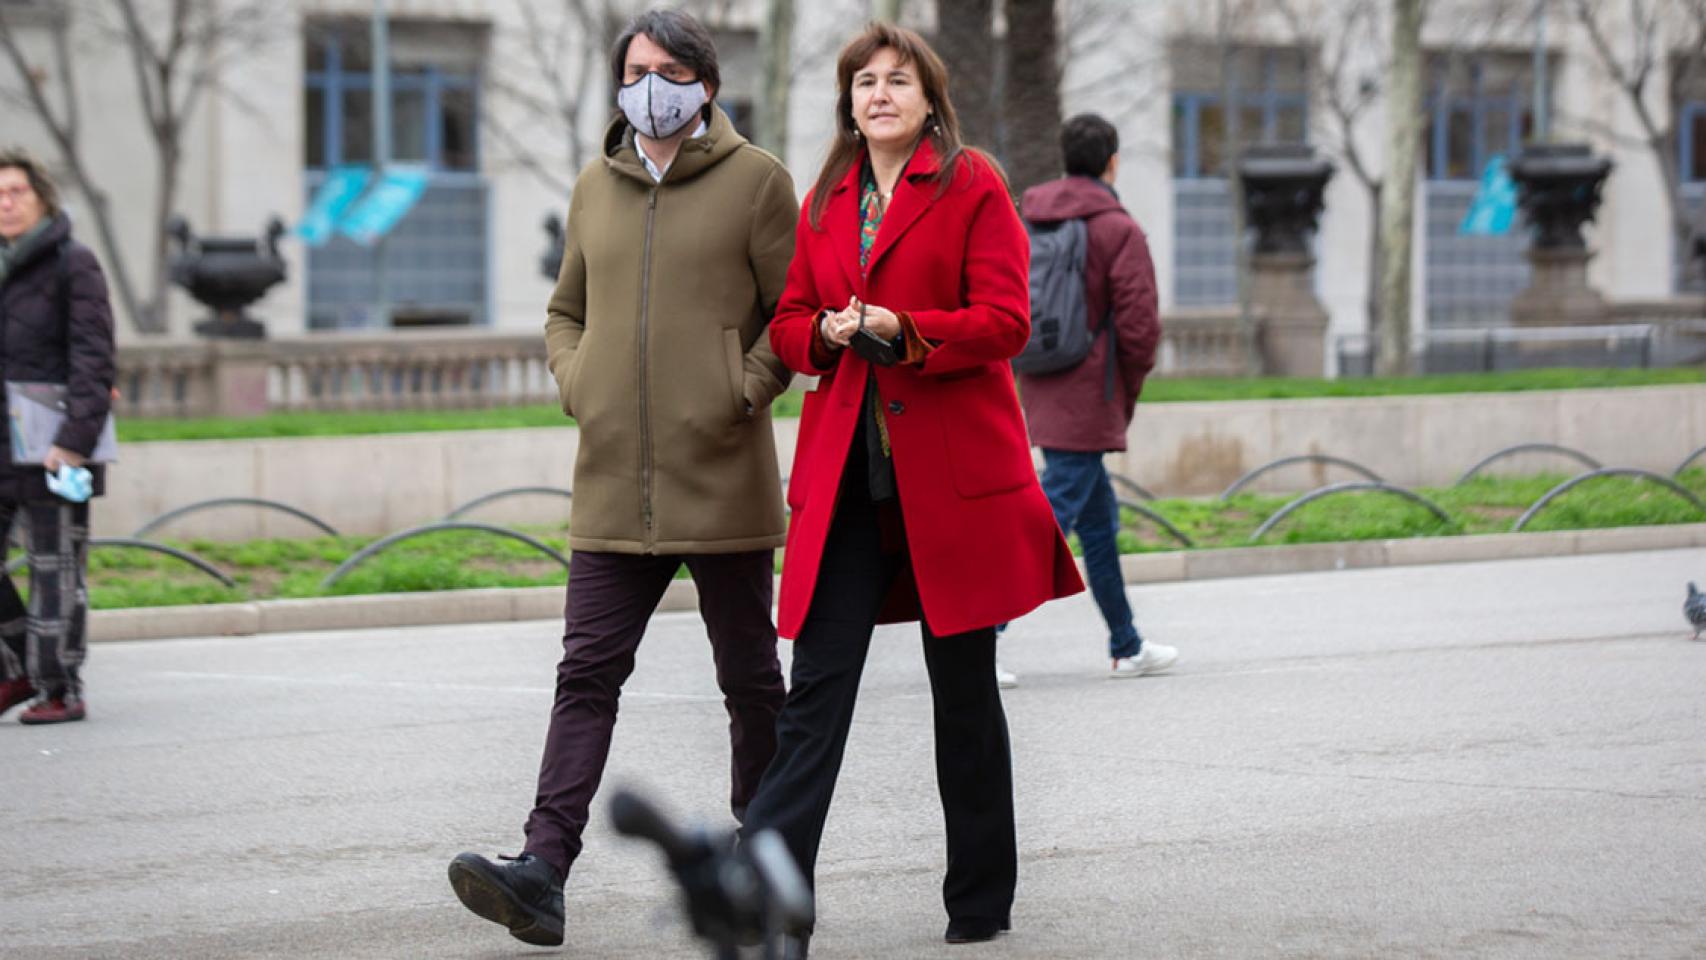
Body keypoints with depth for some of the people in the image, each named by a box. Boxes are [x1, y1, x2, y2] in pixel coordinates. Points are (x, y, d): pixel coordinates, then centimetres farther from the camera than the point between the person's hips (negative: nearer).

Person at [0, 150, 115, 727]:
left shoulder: (73, 265, -5)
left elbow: (93, 360, -11)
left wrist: (76, 440, -19)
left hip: (54, 446, -6)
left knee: (56, 570, -1)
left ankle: (62, 690, 6)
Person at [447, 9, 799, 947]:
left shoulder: (755, 180, -1)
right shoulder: (596, 187, 13)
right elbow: (567, 311, 25)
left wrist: (745, 391, -11)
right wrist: (576, 383, 8)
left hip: (722, 482, -4)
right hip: (613, 485, 4)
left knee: (749, 676, 8)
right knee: (586, 674, -5)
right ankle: (542, 872, -13)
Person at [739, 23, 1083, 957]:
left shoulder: (973, 186, 0)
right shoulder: (825, 202, 14)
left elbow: (1006, 320, -7)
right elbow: (789, 322, 16)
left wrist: (903, 333, -19)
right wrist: (829, 334, -6)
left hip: (954, 469, -3)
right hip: (847, 473, 3)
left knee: (963, 687, 7)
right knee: (817, 686, -6)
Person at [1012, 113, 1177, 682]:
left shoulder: (1025, 221, 8)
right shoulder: (1119, 230, -11)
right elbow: (1139, 326, -14)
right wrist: (1128, 395, 1)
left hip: (1039, 395, 8)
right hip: (1087, 404, -8)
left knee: (1099, 519, 17)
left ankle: (1127, 647, 25)